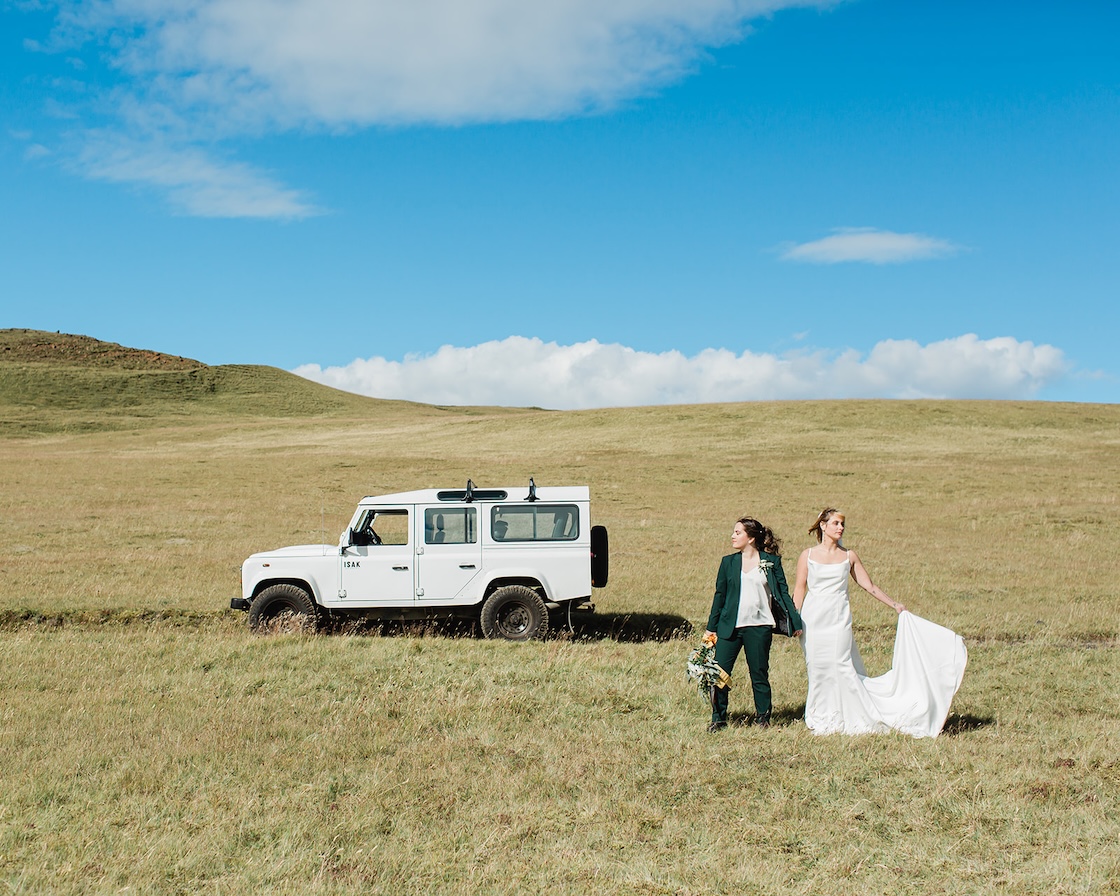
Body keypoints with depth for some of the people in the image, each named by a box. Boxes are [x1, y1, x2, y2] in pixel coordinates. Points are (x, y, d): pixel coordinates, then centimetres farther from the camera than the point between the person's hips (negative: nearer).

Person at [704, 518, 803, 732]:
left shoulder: (771, 561, 2)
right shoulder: (728, 562, 9)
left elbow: (783, 593, 5)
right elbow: (720, 595, 12)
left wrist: (794, 621, 1)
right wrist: (711, 628, 11)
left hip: (759, 626, -2)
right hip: (730, 626, 2)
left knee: (759, 674, 6)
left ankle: (763, 718, 22)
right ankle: (718, 718, 10)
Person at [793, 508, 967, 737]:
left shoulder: (848, 557, 7)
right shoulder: (808, 555, 4)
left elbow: (869, 586, 13)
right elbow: (799, 589, 4)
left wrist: (896, 605, 14)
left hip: (839, 619, 0)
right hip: (812, 619, 0)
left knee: (841, 666, -7)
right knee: (817, 668, 2)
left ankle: (853, 717, 2)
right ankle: (820, 718, 13)